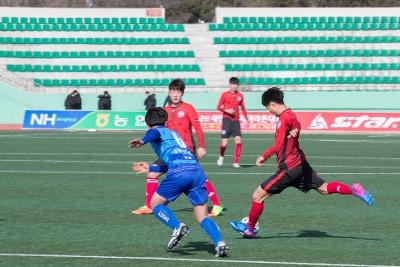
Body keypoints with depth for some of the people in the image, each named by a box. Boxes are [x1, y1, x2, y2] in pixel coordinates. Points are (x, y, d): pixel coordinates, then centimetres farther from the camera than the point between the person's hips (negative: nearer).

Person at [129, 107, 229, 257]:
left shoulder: (155, 131, 15)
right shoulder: (173, 133, 37)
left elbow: (155, 134, -13)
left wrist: (143, 141, -34)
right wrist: (150, 169, 59)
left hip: (179, 173, -6)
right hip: (197, 170, 6)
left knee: (155, 204, 13)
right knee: (202, 217, 5)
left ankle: (177, 226, -13)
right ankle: (219, 243, -20)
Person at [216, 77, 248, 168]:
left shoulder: (240, 95, 8)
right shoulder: (225, 95, -1)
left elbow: (243, 108, 17)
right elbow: (219, 107, 2)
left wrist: (246, 119, 9)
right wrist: (226, 110, -16)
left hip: (236, 121, 3)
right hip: (227, 120, -3)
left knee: (238, 141, -10)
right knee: (224, 143, -7)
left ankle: (236, 162, -4)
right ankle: (221, 157, 23)